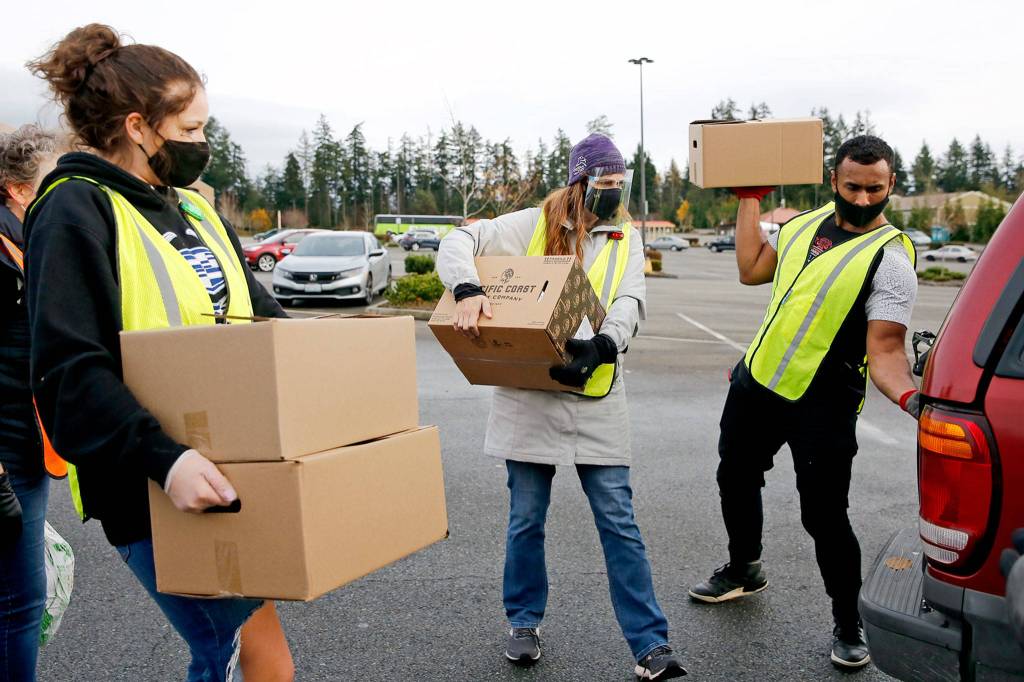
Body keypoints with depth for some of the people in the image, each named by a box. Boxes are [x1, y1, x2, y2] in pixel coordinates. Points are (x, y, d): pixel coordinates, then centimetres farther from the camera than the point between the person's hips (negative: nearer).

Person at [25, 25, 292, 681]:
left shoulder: (197, 210, 14)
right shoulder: (77, 210, -10)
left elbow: (262, 318, 20)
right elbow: (68, 369, -19)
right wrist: (162, 458, -31)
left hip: (231, 473, 7)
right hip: (155, 490, -7)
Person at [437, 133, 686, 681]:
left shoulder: (626, 238, 8)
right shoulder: (534, 225, 1)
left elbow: (630, 303, -6)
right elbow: (459, 241, -5)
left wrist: (601, 346, -27)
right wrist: (466, 288, -26)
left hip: (596, 397, 1)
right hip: (528, 393, -1)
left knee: (618, 522, 3)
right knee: (526, 520, 11)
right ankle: (524, 622, 32)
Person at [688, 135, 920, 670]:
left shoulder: (889, 258, -16)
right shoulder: (806, 223, 4)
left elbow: (885, 350, -22)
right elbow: (751, 269, 10)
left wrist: (908, 395, -42)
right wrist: (750, 198, 10)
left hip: (823, 405, -7)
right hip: (755, 381, 7)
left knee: (824, 515, -5)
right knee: (735, 480, 21)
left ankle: (848, 623, 21)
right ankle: (744, 571, 48)